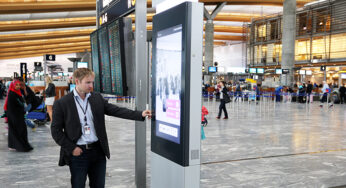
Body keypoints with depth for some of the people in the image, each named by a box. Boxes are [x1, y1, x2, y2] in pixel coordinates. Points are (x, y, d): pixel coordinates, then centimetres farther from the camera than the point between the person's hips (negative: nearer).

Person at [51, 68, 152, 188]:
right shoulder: (61, 104, -7)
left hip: (98, 151, 3)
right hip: (77, 153, -3)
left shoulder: (97, 98, 4)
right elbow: (56, 130, -5)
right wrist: (71, 148, -11)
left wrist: (140, 115, -13)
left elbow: (115, 110, -2)